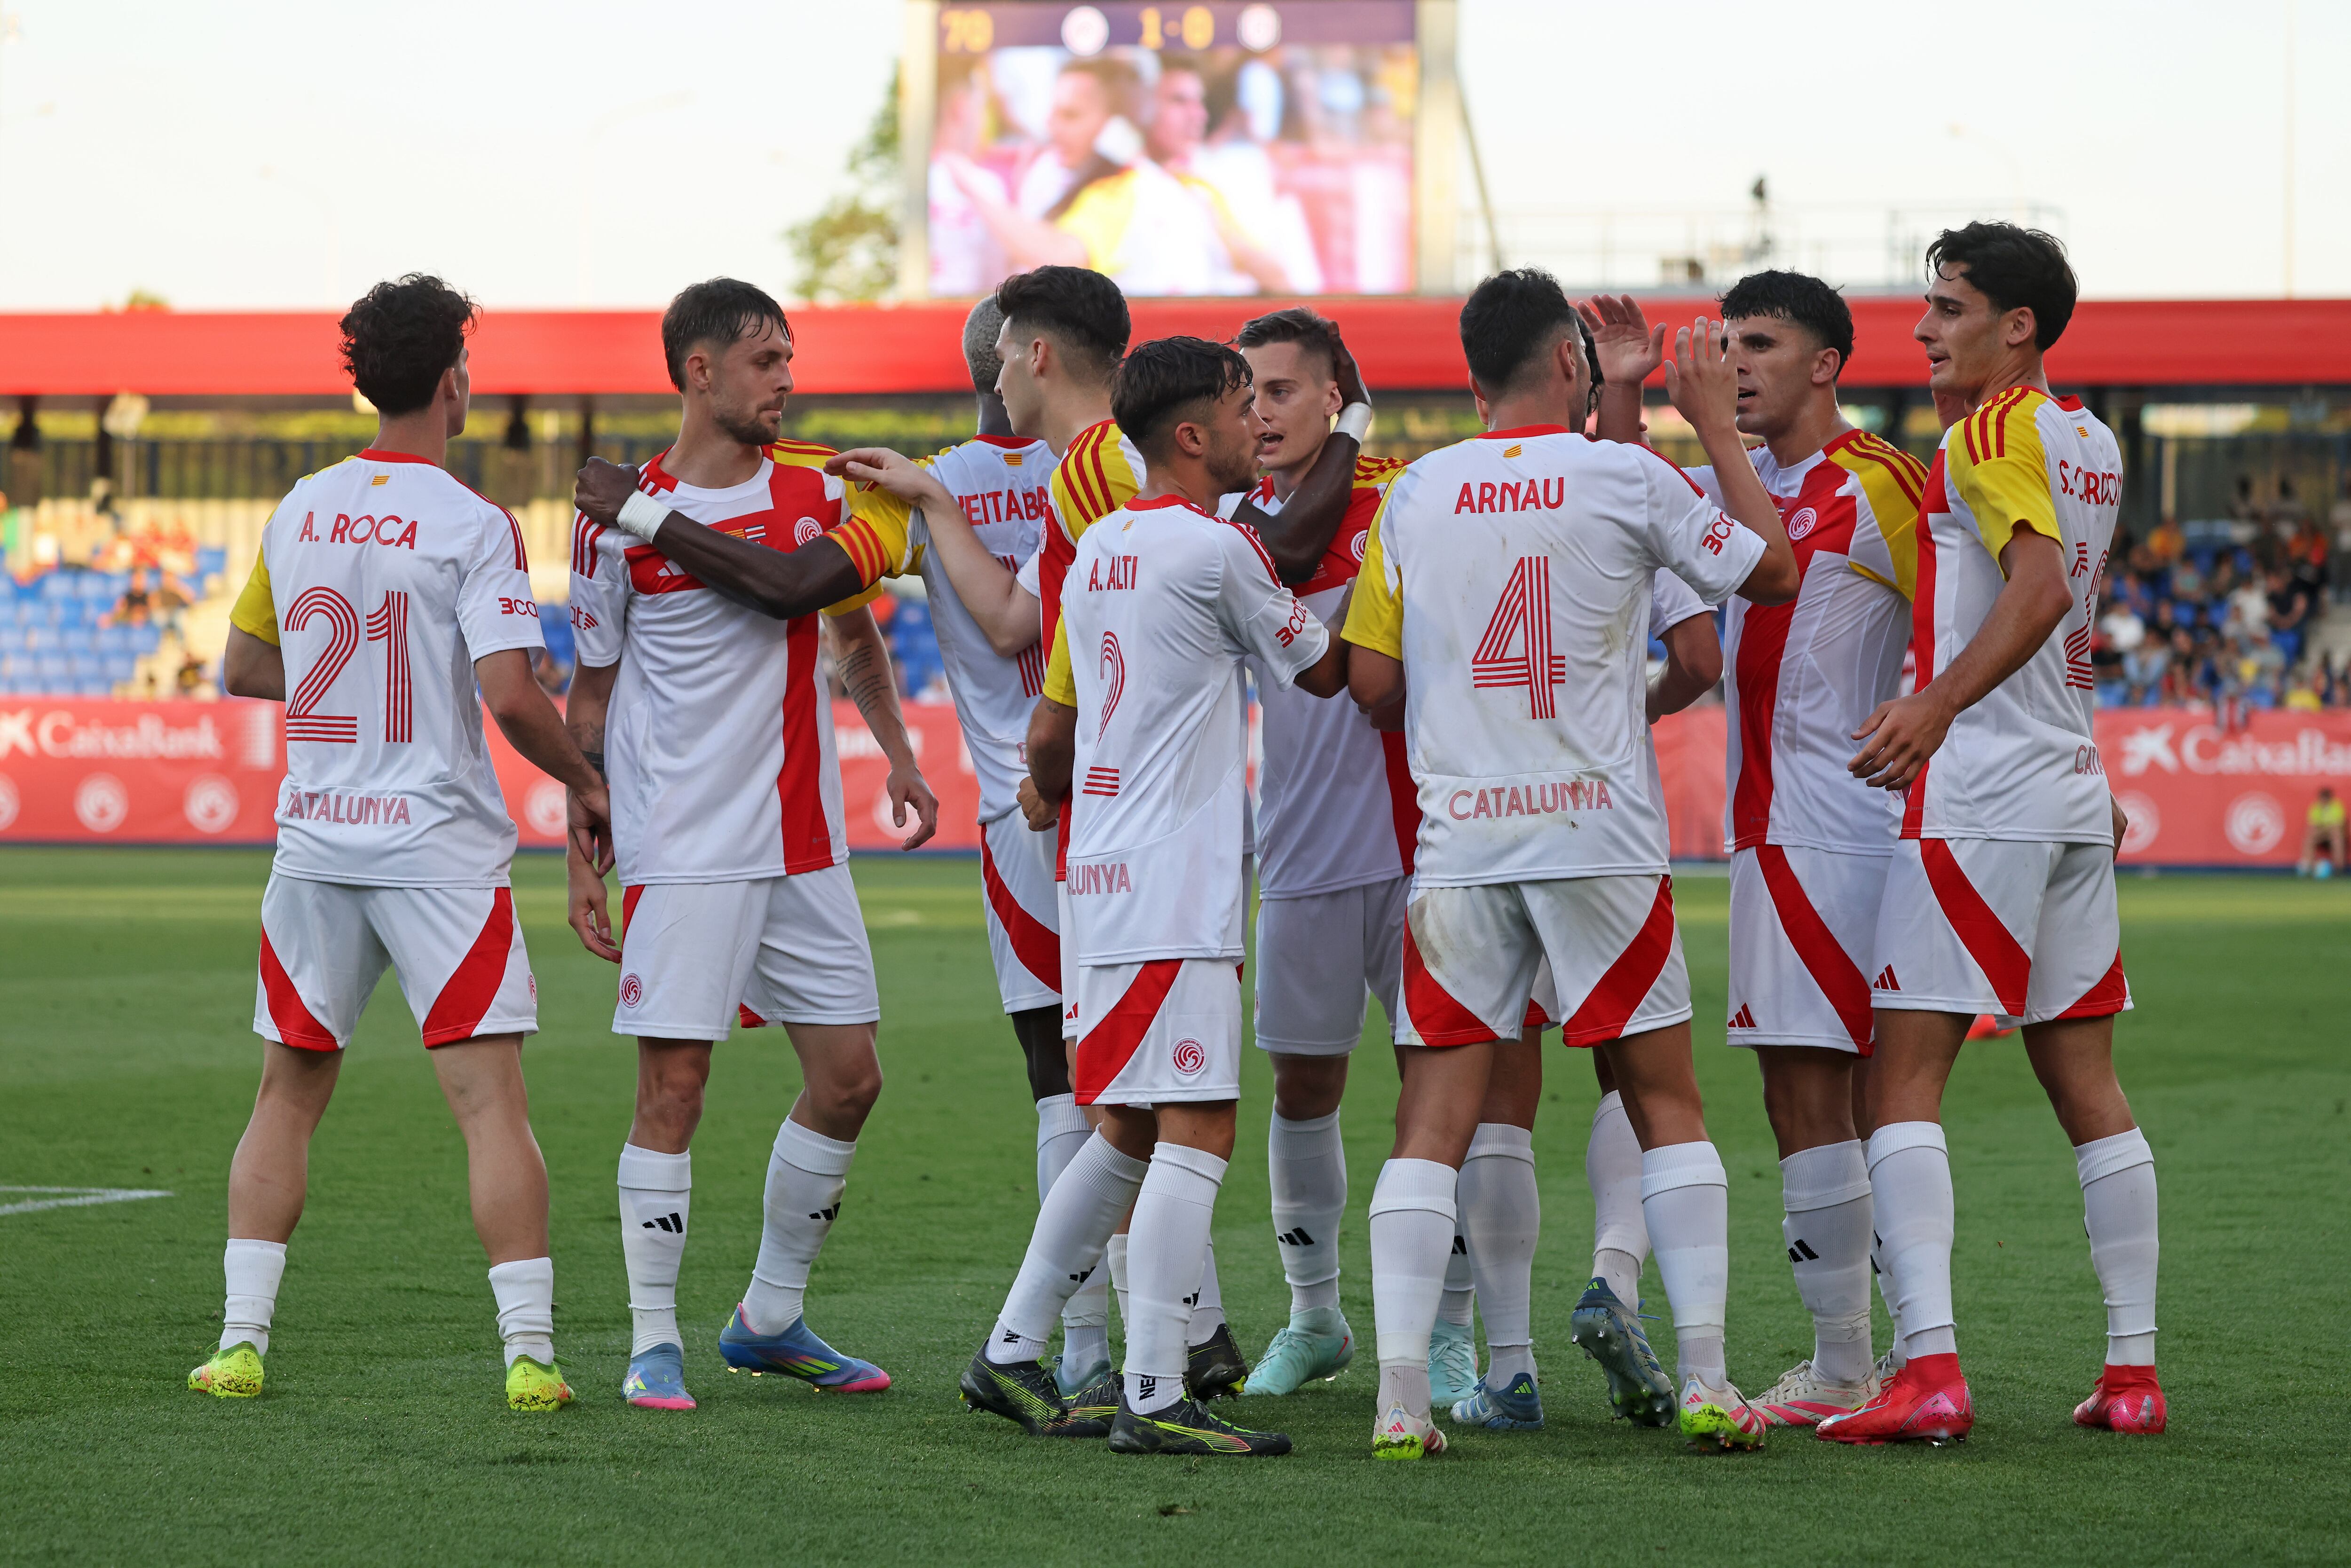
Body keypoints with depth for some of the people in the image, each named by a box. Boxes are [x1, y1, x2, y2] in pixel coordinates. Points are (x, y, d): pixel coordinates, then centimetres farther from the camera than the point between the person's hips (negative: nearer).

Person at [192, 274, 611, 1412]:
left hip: (315, 839, 5)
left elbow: (244, 668, 17)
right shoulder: (474, 526, -10)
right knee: (492, 1103, -4)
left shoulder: (298, 511, 7)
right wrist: (583, 784, 0)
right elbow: (511, 698, -17)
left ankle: (240, 1340, 10)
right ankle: (529, 1352, -8)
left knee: (288, 1095, 13)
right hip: (438, 848, -5)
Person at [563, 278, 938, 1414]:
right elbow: (592, 697, 3)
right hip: (682, 848, -5)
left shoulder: (818, 484, 7)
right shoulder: (618, 519, -3)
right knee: (672, 1084, -7)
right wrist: (583, 863, 1)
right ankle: (654, 1342, 2)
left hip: (804, 845, 5)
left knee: (848, 1078, 6)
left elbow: (848, 626, 5)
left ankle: (770, 1319, 20)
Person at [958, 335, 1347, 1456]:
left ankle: (1011, 1354, 19)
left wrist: (1045, 791, 43)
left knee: (1129, 1130, 16)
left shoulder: (1097, 550, 15)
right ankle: (1155, 1396, -13)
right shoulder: (1214, 550, -10)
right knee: (1197, 1129, -9)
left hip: (1106, 867, 9)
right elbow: (1320, 672, 3)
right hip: (1177, 881, -9)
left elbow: (1050, 731, 23)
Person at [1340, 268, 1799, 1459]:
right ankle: (1705, 1382, 5)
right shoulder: (1627, 478, -3)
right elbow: (1771, 570, 9)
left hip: (1458, 847, 2)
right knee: (1665, 1104, 10)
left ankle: (1400, 1396, -8)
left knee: (1432, 1124, 2)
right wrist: (1717, 426, 17)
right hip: (1599, 838, -2)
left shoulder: (1414, 496, 4)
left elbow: (1370, 678, 6)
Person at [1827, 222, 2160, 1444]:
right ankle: (2133, 1370, 11)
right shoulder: (2089, 442, 16)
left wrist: (1936, 705, -28)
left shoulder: (1989, 438, -9)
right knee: (2086, 1082, 11)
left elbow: (2040, 587, -23)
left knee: (1903, 1080, -8)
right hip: (2076, 789, 8)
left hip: (1978, 794, -8)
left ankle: (1928, 1368, -18)